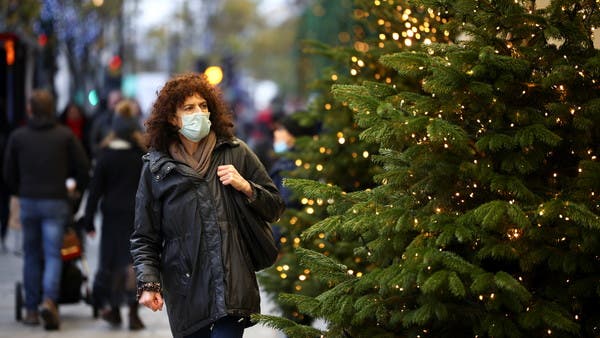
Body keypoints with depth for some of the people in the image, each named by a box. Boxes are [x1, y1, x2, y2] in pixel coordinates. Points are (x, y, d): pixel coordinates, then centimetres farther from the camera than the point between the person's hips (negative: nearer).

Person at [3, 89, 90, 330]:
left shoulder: (18, 137, 3)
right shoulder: (65, 135, 0)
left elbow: (9, 175, 6)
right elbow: (83, 169, 0)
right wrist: (79, 186, 21)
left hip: (28, 202, 1)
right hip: (56, 202, -1)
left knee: (32, 256, 11)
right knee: (53, 254, -2)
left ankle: (31, 310, 12)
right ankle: (49, 300, -25)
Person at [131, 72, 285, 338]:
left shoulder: (236, 152, 8)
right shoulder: (157, 168, 6)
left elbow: (274, 208, 13)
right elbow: (144, 237, 8)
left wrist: (246, 187, -5)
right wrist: (148, 283, -4)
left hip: (232, 285, -1)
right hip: (186, 293, 1)